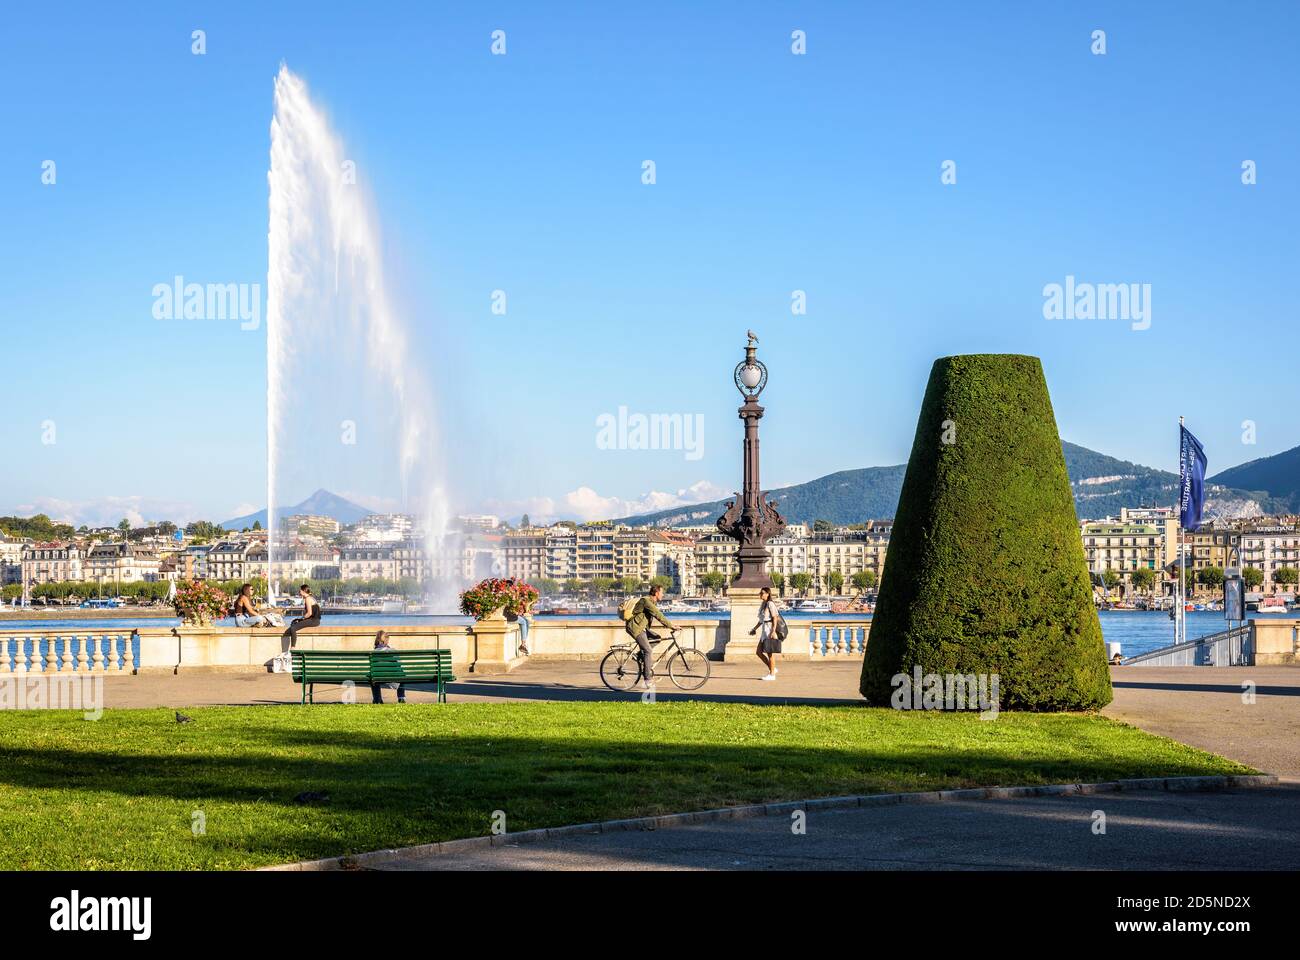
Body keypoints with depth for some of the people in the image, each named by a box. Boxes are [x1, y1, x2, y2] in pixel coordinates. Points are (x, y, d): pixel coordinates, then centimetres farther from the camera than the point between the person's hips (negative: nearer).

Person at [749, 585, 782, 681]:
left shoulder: (770, 604, -11)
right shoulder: (763, 604, 15)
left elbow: (775, 618, -16)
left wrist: (773, 631, -23)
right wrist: (754, 629, 21)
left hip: (770, 630, -9)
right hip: (765, 631, 9)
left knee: (770, 653, -4)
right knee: (759, 652, 9)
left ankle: (772, 674, 3)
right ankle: (772, 669, 17)